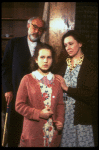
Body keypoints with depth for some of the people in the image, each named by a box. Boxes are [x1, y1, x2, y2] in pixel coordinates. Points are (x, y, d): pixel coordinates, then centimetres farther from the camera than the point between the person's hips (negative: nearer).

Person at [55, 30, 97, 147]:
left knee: (82, 142, 3)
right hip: (62, 114, 4)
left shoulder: (89, 67, -6)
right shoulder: (62, 64, 9)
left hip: (80, 116, -4)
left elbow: (89, 94, -12)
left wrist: (67, 88, -13)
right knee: (64, 142, 10)